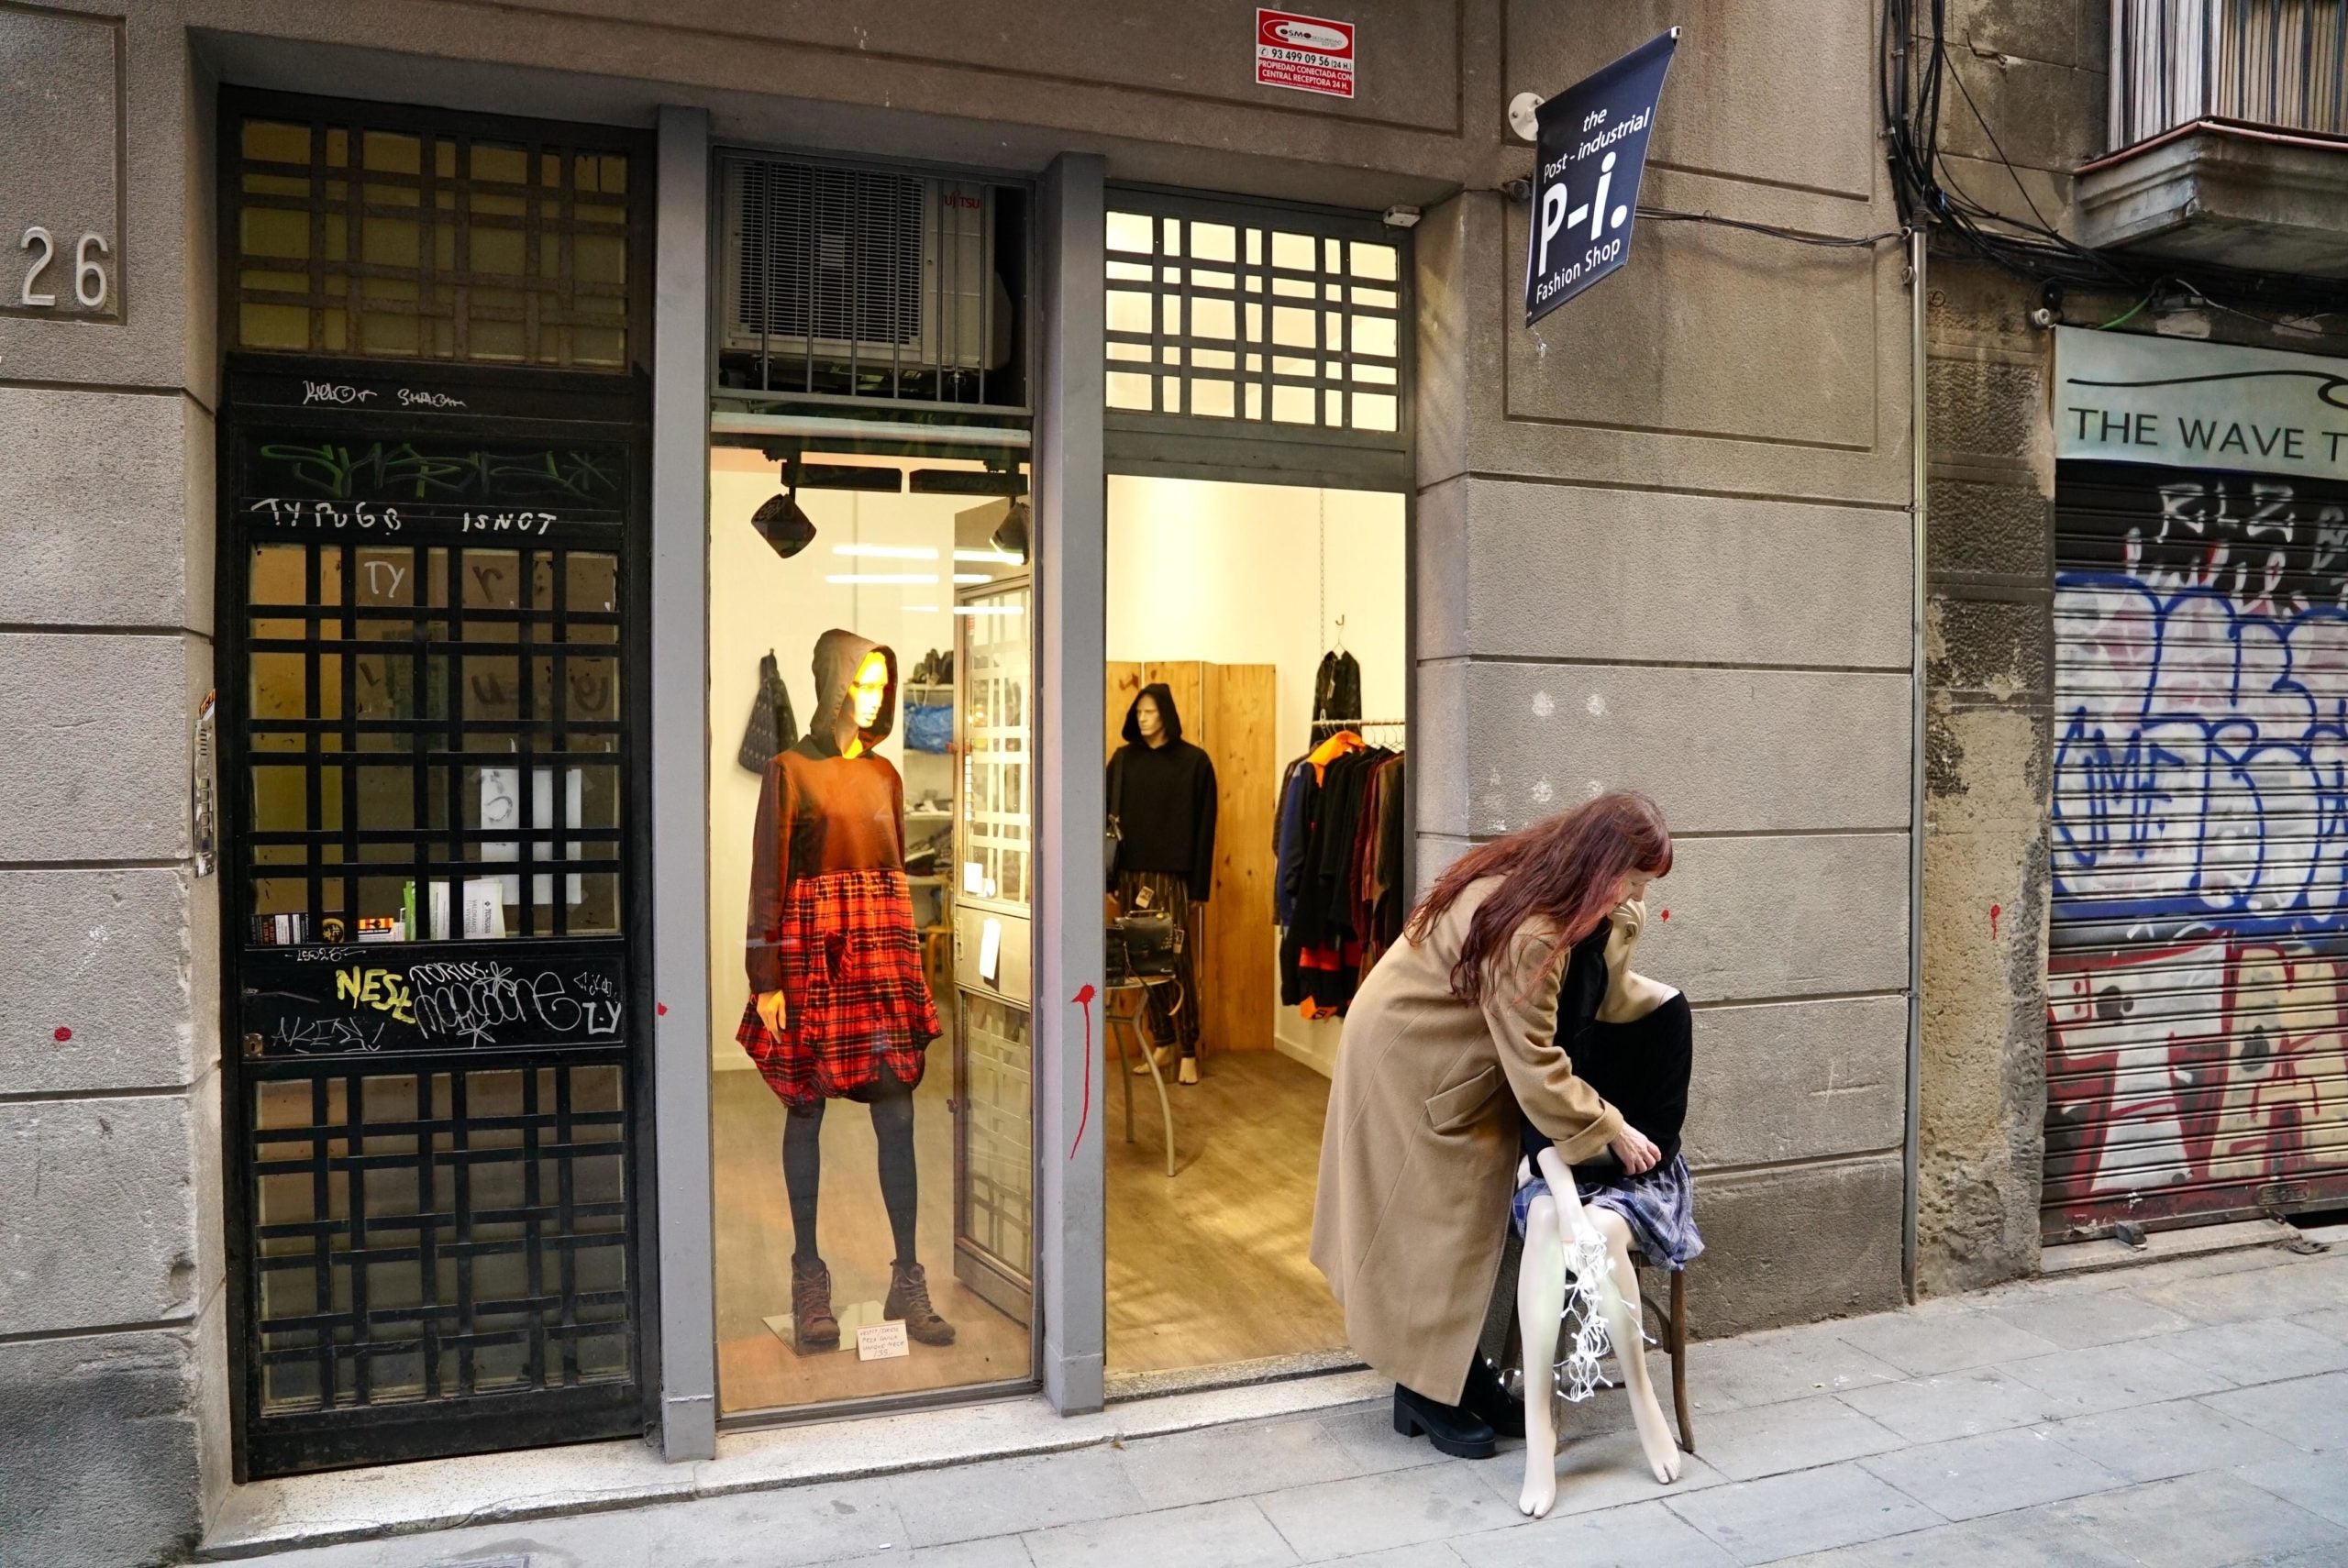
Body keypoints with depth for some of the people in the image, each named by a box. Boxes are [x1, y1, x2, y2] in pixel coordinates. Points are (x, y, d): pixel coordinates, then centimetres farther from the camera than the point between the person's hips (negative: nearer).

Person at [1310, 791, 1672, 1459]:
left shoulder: (1519, 874, -4)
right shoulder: (1529, 935, -33)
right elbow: (1534, 1070, -26)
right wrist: (1613, 1129, -15)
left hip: (1436, 1053, 9)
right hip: (1417, 1066, -9)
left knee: (1458, 1218, 14)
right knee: (1432, 1224, 2)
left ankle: (1456, 1372, 25)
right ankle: (1423, 1394, 17)